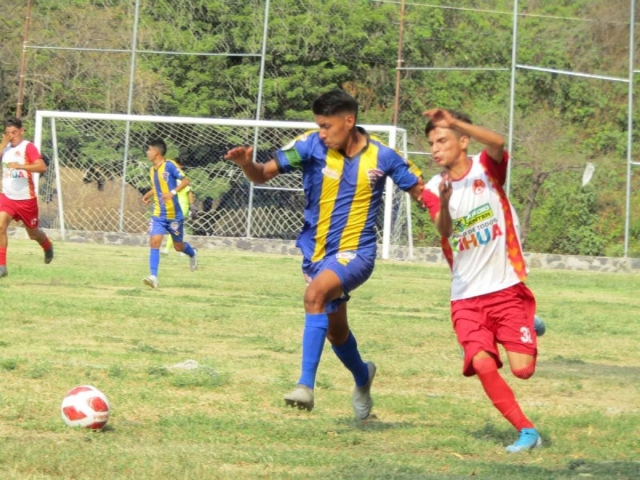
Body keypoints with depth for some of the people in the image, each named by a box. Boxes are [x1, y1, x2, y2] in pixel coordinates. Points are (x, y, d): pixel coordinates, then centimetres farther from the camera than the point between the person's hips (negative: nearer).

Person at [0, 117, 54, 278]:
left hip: (26, 198, -4)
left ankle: (48, 246, 48)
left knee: (33, 233, 14)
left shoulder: (28, 147, -13)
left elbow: (42, 167, -25)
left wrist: (20, 166, -36)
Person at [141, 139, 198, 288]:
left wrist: (173, 192, -30)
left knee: (178, 246, 10)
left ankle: (192, 254, 45)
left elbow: (185, 181, -16)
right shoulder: (152, 170, 8)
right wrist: (148, 195, 5)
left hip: (174, 214, -5)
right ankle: (153, 277, -18)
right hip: (158, 215, 5)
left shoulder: (169, 165, -13)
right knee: (154, 242, -14)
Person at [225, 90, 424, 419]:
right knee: (335, 332, 19)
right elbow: (262, 175, -9)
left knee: (316, 293, -33)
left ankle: (306, 385, -35)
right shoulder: (312, 145, -10)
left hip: (355, 253, -4)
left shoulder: (381, 156, -11)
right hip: (316, 252, 4)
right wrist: (246, 163, -32)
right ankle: (362, 377, 52)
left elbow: (421, 192, 1)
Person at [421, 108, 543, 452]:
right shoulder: (434, 189, 4)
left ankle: (528, 332, 25)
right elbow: (443, 229, -16)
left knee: (522, 369, -10)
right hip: (466, 298, 2)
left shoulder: (486, 168, -2)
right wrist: (445, 203, -39)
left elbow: (497, 143, -27)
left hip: (507, 289, -2)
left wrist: (456, 122, -41)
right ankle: (527, 432, -5)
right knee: (483, 365, -19)